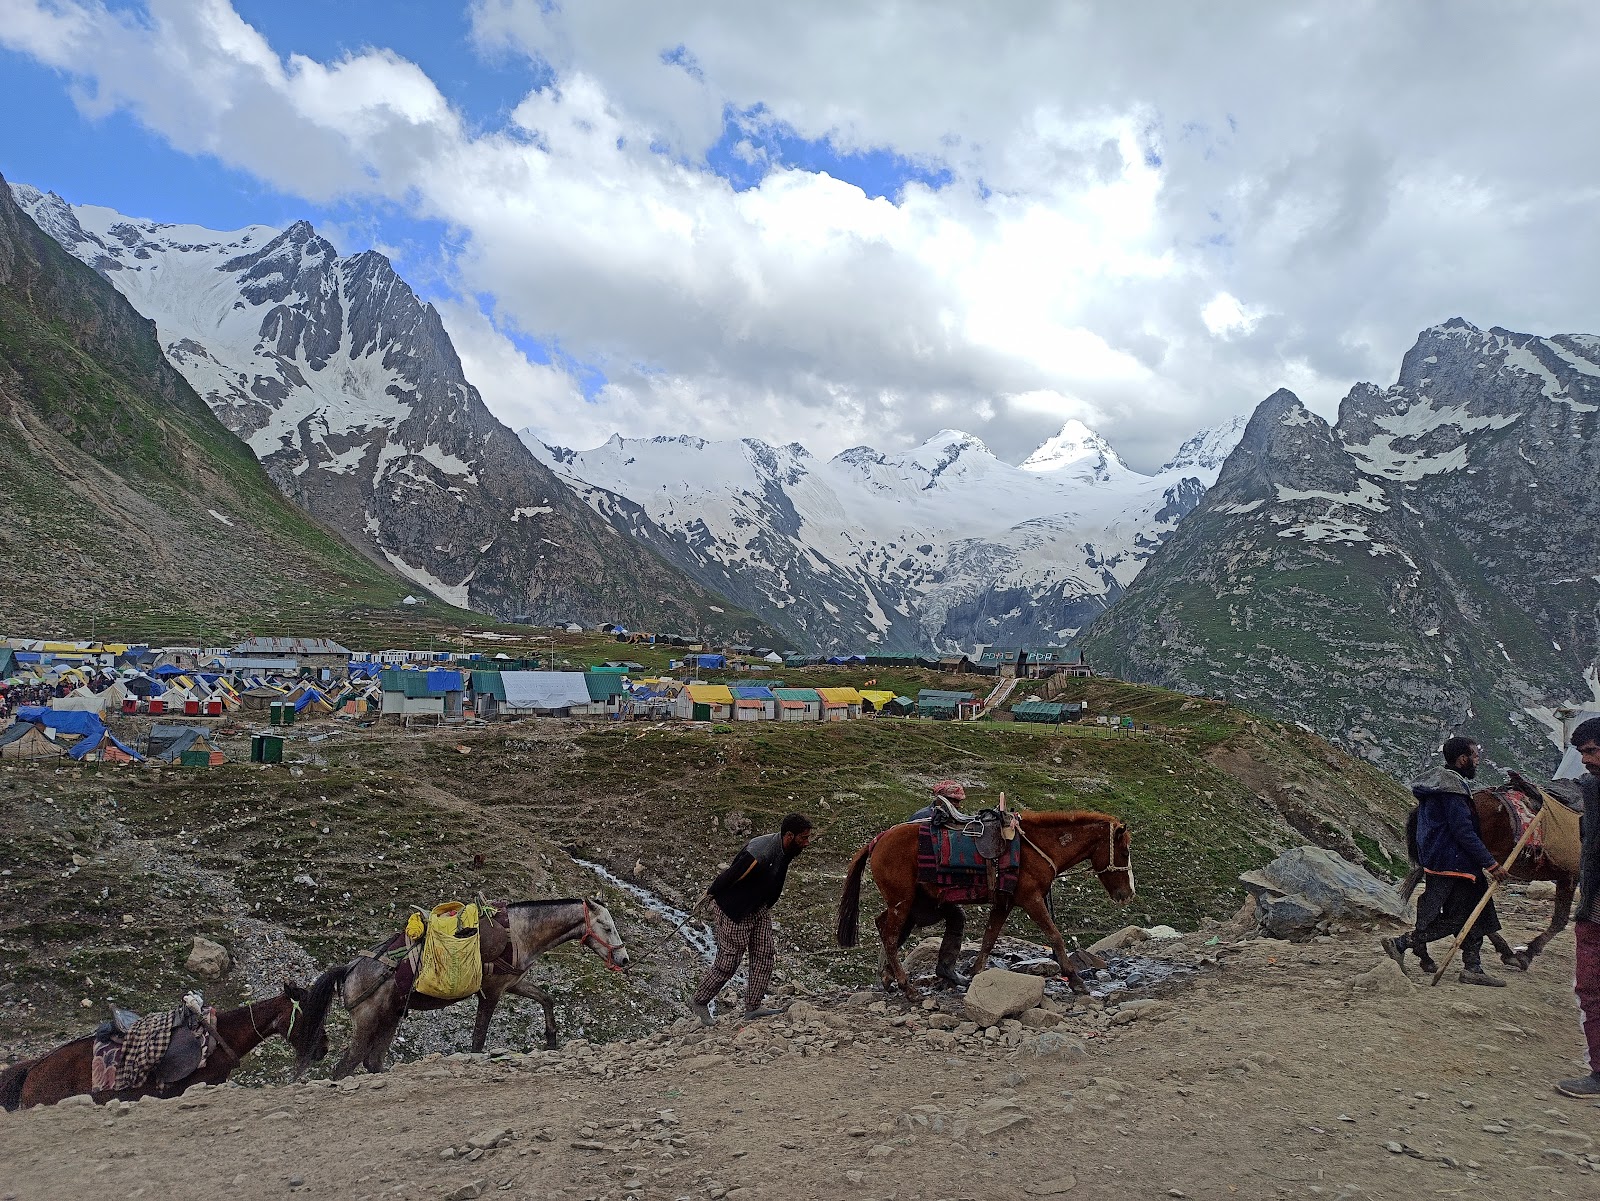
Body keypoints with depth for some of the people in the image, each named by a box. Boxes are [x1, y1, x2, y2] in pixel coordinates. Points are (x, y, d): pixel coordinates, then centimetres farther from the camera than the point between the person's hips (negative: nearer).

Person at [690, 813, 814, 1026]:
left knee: (765, 955, 5)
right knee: (727, 963, 1)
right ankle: (700, 1003, 21)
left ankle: (753, 1007, 14)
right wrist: (710, 894, -7)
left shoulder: (786, 849, -7)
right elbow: (729, 876, -23)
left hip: (759, 908, 8)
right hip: (733, 912, -8)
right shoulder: (759, 855, -36)